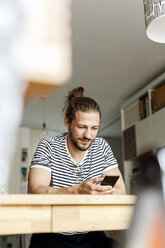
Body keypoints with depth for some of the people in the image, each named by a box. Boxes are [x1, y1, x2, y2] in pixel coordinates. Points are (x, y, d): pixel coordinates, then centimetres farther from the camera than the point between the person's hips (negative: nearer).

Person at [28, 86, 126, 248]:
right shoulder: (48, 146, -5)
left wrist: (110, 192, -24)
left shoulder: (102, 146, 5)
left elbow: (120, 190, 1)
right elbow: (34, 191, -19)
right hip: (52, 235, -3)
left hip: (91, 235, 4)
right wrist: (78, 191, -35)